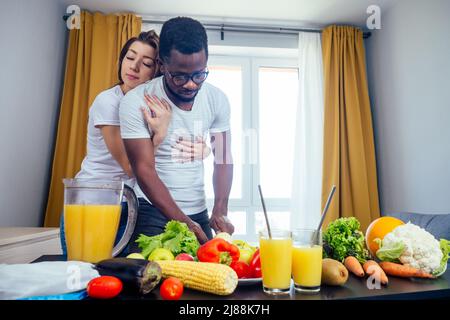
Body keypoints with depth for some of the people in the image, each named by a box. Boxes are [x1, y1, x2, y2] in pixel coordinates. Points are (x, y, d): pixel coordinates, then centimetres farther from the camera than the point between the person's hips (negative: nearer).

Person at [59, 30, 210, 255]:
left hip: (127, 208, 5)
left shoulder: (156, 105, 2)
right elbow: (131, 167, -17)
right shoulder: (108, 101, -13)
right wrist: (160, 132, -28)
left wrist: (201, 148, -20)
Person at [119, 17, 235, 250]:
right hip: (152, 212, -3)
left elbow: (223, 159, 0)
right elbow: (144, 170, -16)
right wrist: (183, 222, -23)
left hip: (199, 213, 4)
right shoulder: (136, 101, -15)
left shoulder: (217, 100, -4)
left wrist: (220, 211, -13)